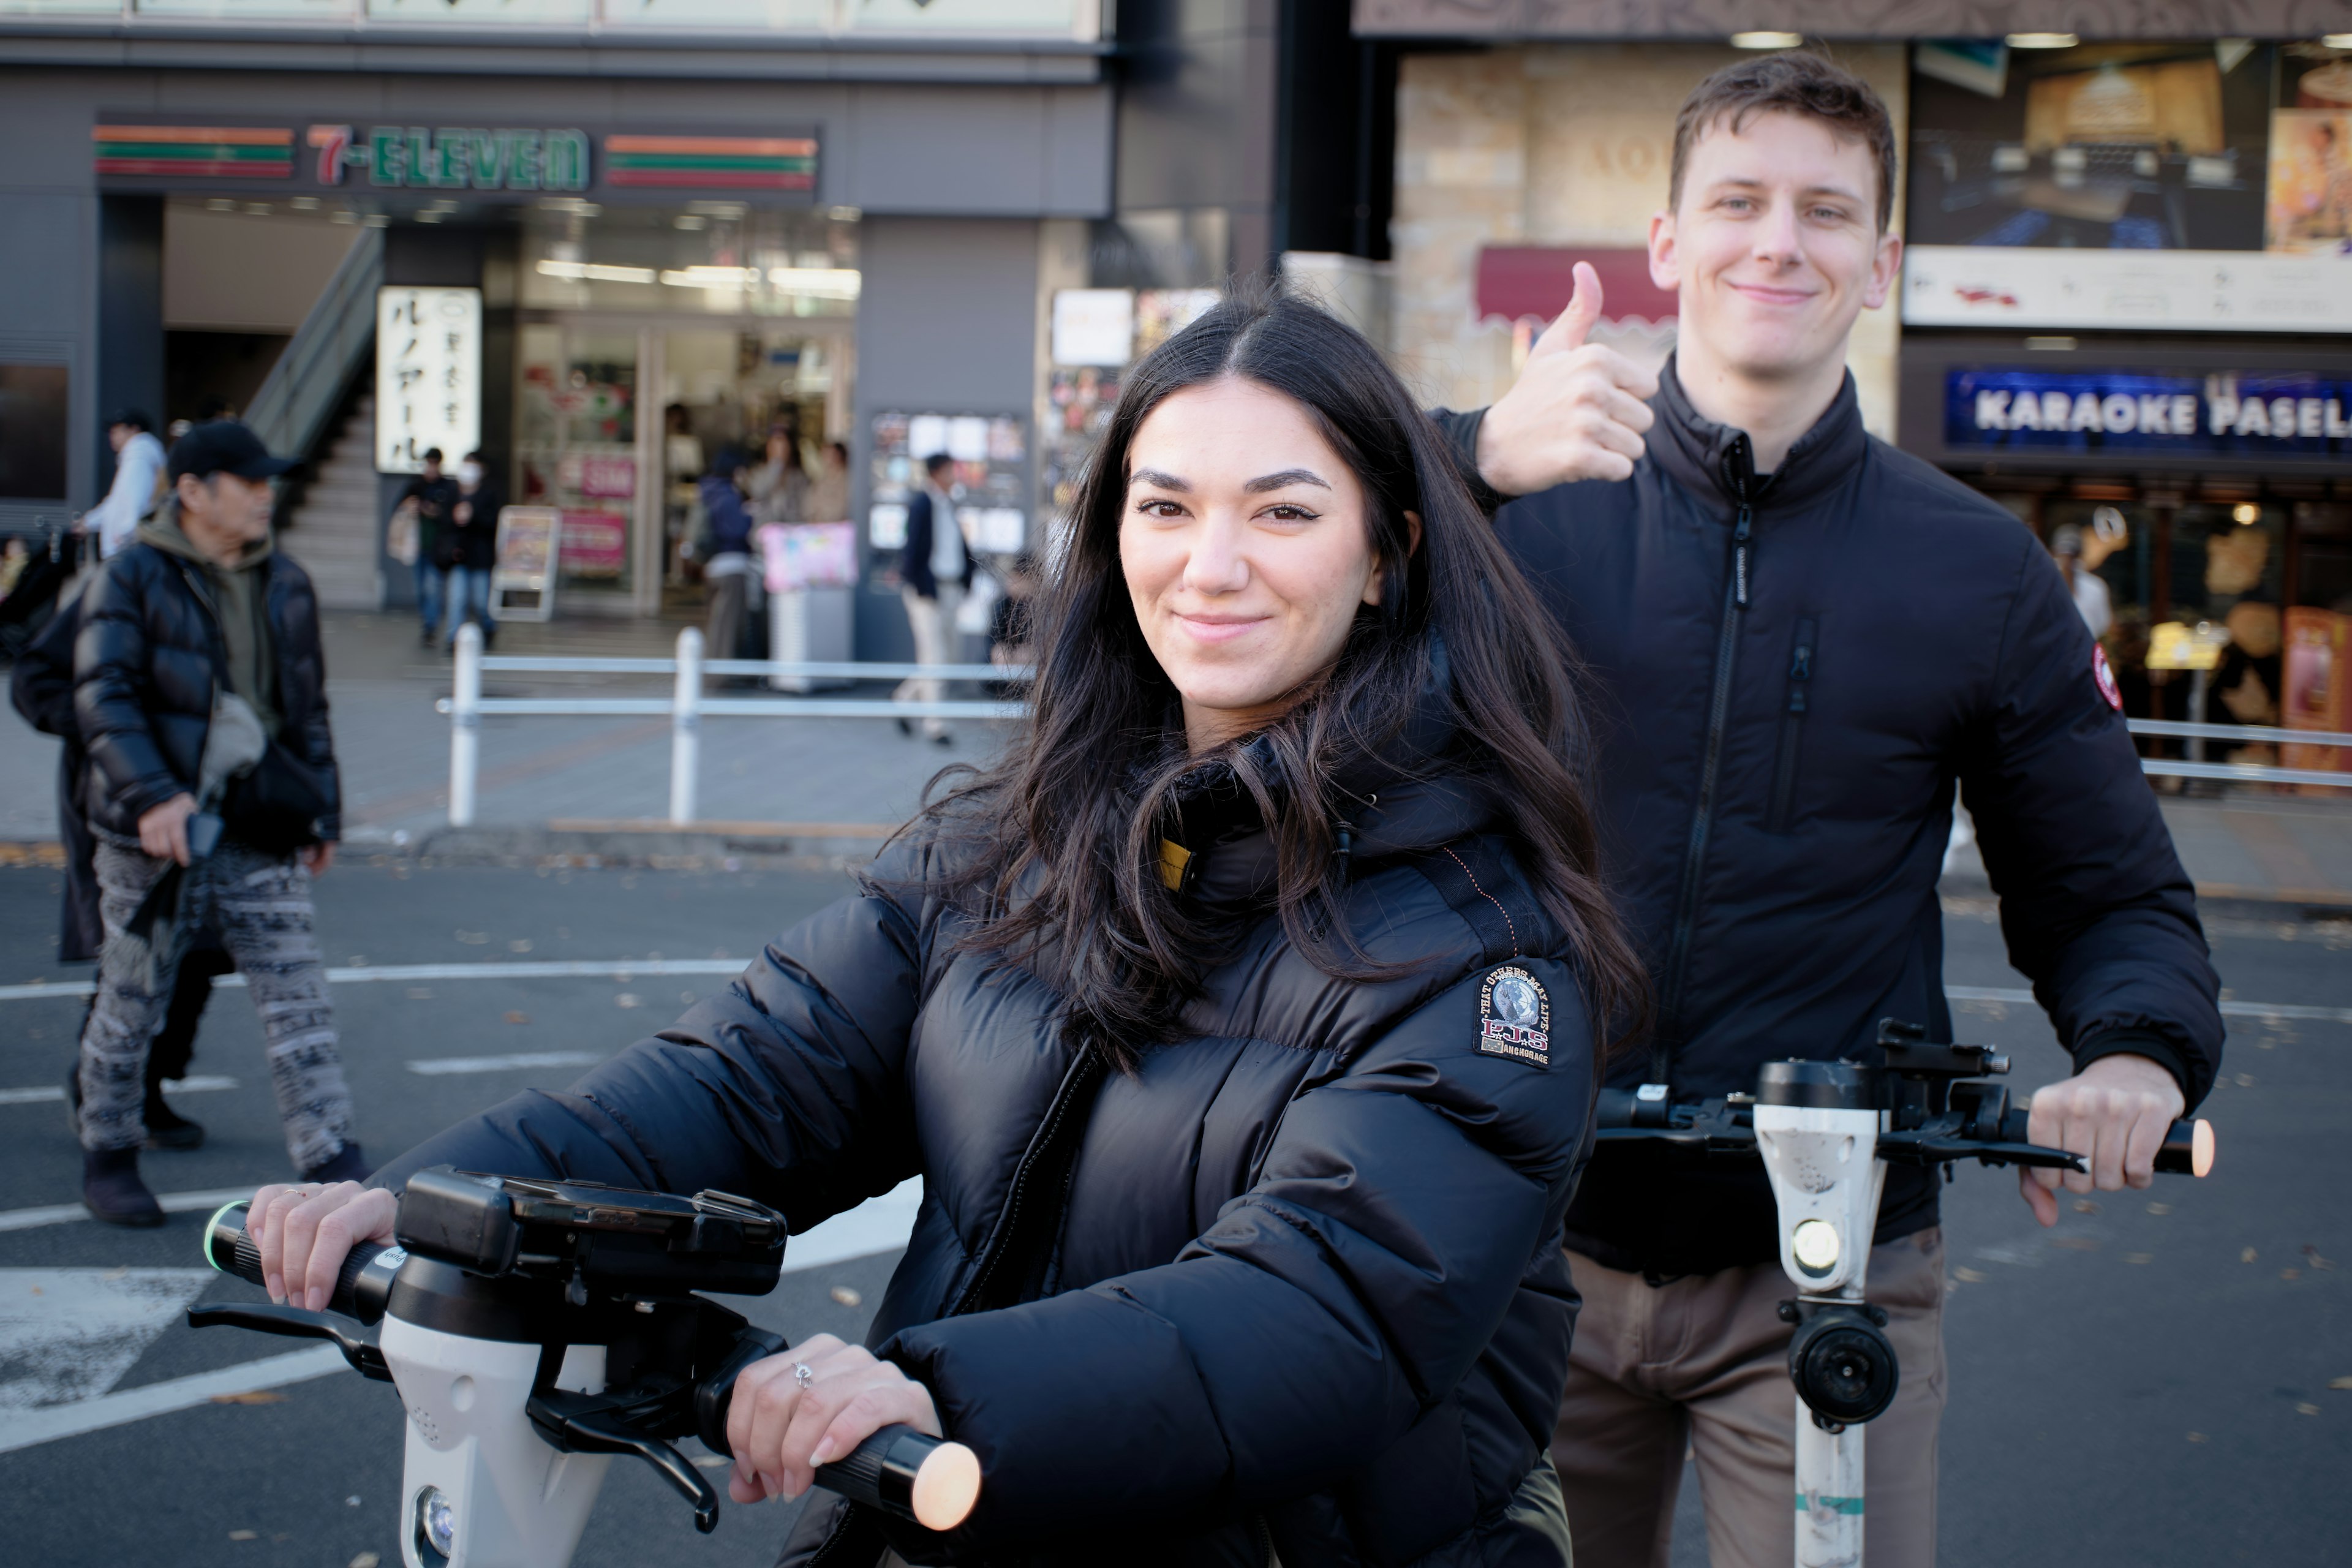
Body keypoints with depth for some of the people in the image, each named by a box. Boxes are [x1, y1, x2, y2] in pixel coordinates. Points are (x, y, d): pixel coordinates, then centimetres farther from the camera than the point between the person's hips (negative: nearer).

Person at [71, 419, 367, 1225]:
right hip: (152, 832, -4)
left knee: (298, 998, -3)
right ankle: (108, 1156, 23)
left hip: (260, 834, 4)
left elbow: (308, 707, 19)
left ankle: (331, 1162, -4)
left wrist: (320, 815, 15)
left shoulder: (285, 585, 12)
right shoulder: (132, 580, -5)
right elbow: (103, 699, -14)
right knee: (131, 1000, 7)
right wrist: (152, 796, -26)